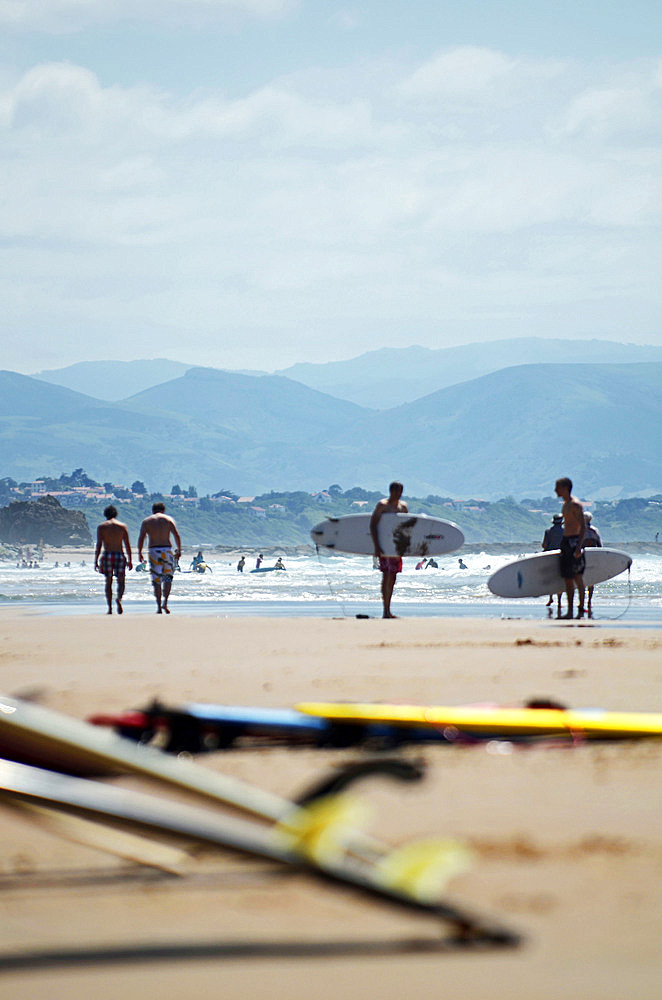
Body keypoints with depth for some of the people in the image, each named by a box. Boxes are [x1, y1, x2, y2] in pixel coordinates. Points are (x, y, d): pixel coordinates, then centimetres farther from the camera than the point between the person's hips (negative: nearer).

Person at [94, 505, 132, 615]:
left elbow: (99, 545, -4)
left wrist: (96, 561, -3)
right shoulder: (122, 526, 4)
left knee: (108, 582, 9)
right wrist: (129, 560, 6)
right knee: (121, 581, 7)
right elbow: (127, 545, 1)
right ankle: (119, 598, -23)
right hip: (120, 555, 0)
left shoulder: (101, 527, 2)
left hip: (107, 556, 0)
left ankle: (110, 608, 4)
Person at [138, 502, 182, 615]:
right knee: (168, 577, 14)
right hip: (167, 550, 0)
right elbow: (177, 535, -4)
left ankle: (159, 607, 0)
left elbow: (141, 538, -3)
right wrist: (179, 550, 1)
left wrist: (139, 553, 3)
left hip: (153, 551, 0)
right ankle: (165, 602, -3)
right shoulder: (169, 519, 6)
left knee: (156, 580, 4)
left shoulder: (146, 521, 6)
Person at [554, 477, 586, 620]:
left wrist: (579, 546, -26)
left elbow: (583, 526, -19)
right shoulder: (565, 504, 16)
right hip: (566, 541, 10)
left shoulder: (575, 504, -14)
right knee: (567, 578, 10)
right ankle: (570, 611, 14)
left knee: (577, 577, -9)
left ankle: (581, 610, -8)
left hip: (574, 541, -10)